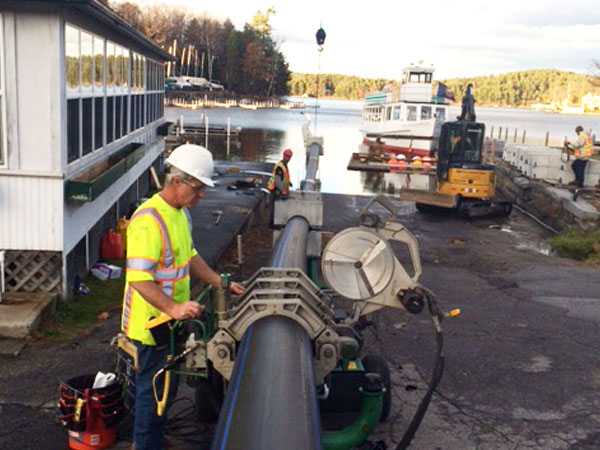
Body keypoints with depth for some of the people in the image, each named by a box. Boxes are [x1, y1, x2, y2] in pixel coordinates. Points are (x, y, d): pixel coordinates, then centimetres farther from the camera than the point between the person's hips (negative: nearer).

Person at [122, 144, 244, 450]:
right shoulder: (149, 220, -25)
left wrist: (220, 284, 14)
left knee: (169, 383, 22)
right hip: (152, 321, -10)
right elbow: (138, 277, -30)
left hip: (172, 319, 10)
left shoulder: (181, 213, 8)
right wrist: (173, 308, -36)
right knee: (154, 387, 3)